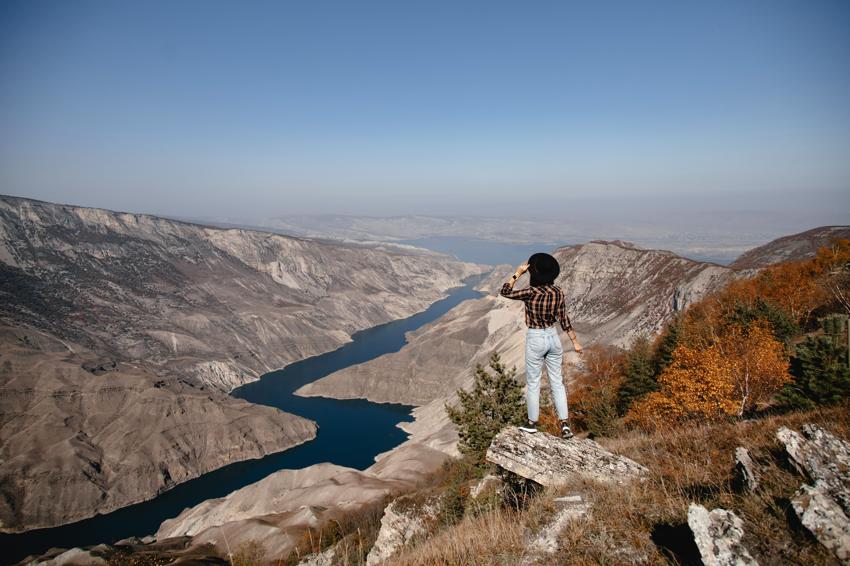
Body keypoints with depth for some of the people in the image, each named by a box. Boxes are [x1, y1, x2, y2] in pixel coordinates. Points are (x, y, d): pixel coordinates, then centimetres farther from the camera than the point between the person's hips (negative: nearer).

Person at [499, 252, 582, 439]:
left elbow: (505, 292, -7)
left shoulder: (531, 292, -19)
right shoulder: (558, 292, -4)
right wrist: (575, 341, 10)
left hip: (535, 339, -5)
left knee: (533, 383, 10)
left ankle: (532, 423, 22)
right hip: (553, 337, 5)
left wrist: (517, 273, -4)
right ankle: (565, 424, 12)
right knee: (557, 382, 13)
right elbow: (564, 320, 1)